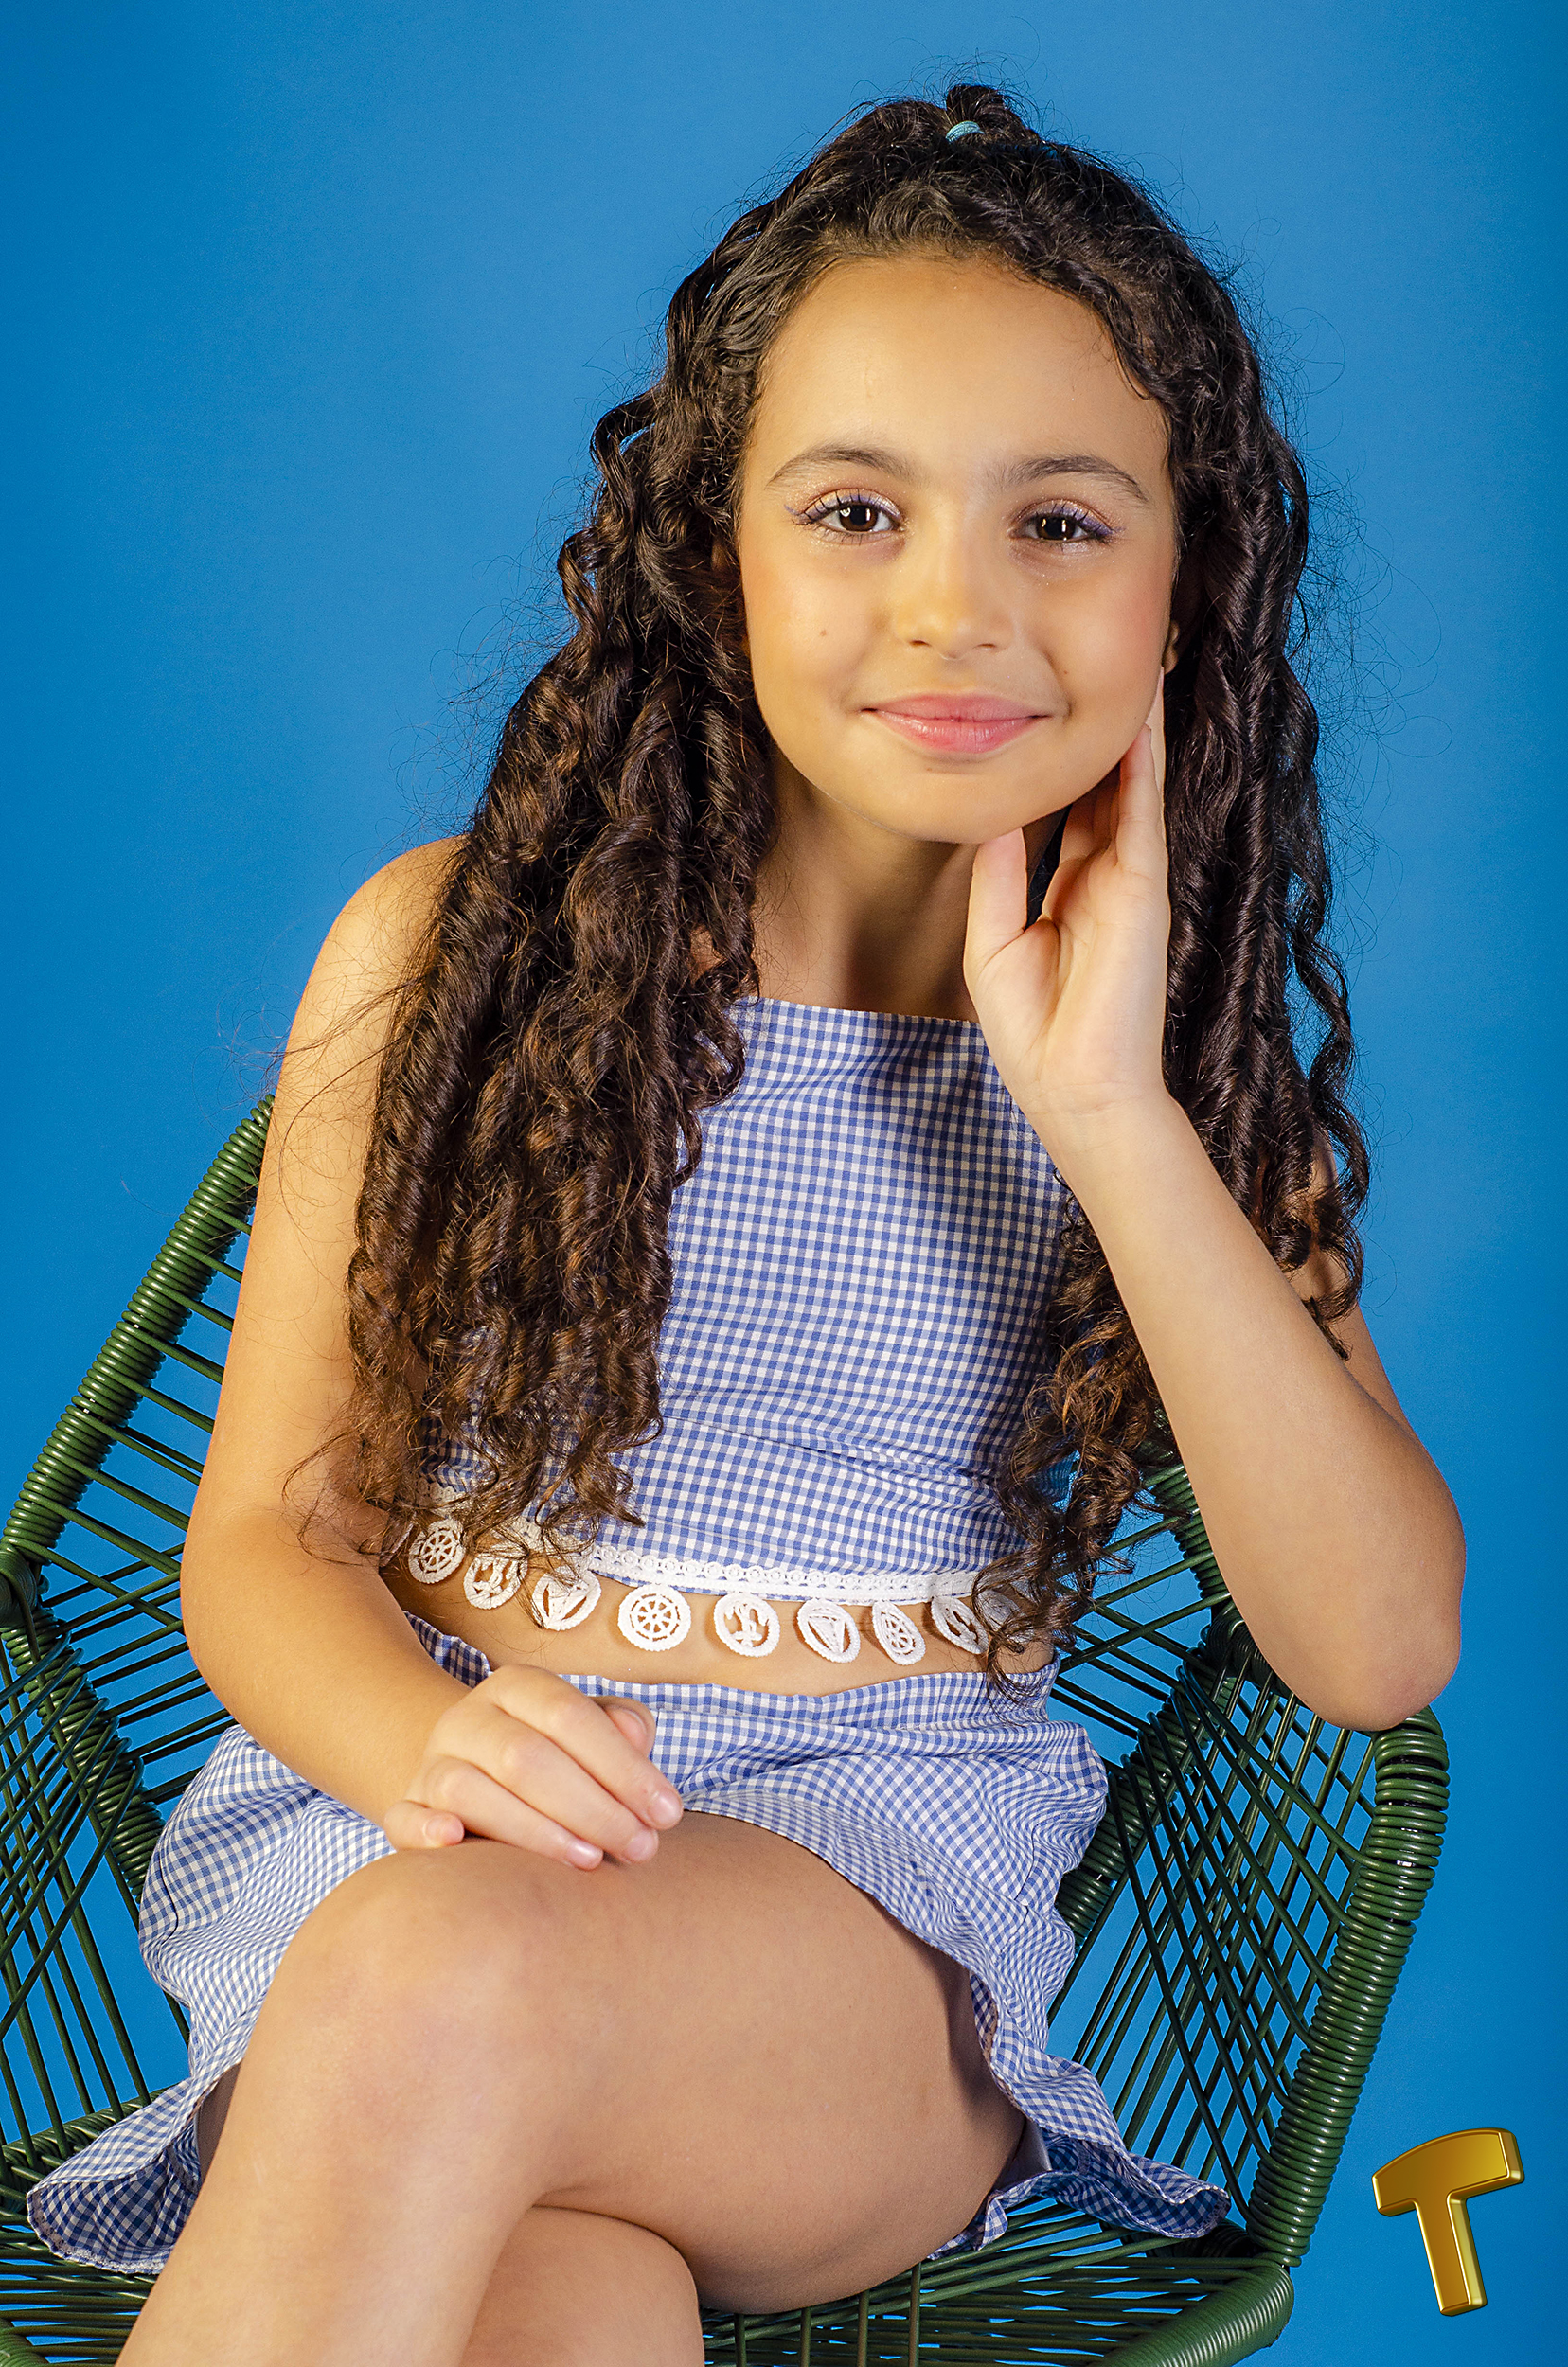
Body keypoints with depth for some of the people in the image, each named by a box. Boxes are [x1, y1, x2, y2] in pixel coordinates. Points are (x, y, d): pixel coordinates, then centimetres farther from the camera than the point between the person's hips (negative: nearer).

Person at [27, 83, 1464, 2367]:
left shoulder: (1178, 1038, 6)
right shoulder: (454, 942, 2)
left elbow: (1381, 1652, -5)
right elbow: (266, 1533, 4)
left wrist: (1109, 1118, -14)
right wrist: (431, 1745, -21)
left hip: (884, 1872, 1)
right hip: (401, 1806, 0)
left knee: (450, 1987, -34)